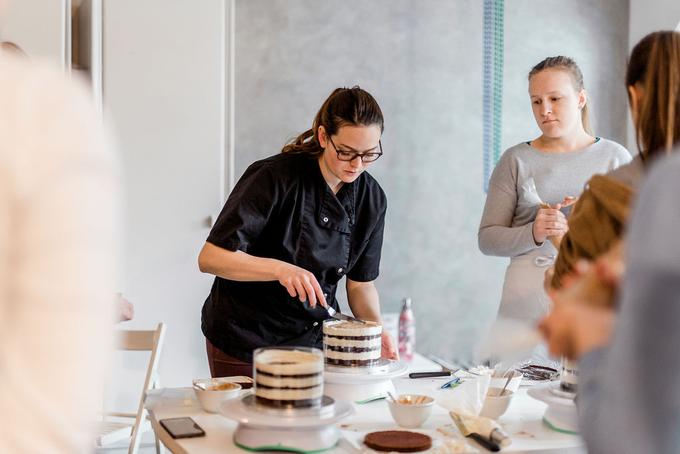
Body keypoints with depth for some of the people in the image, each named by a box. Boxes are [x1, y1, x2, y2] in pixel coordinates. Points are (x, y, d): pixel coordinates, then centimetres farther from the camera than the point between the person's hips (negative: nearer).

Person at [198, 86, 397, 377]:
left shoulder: (372, 198, -5)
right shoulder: (275, 177, -21)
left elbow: (360, 283, 4)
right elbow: (210, 258, -24)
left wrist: (375, 328, -14)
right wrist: (280, 269, -36)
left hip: (316, 341, 4)